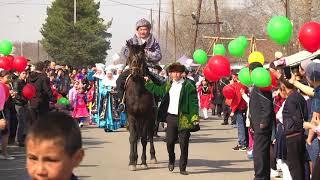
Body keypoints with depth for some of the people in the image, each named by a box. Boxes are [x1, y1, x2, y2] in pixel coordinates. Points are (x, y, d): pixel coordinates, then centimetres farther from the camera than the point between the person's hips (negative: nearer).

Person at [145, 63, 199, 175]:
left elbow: (194, 102, -10)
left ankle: (182, 168, 9)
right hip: (171, 117, 5)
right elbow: (159, 91, 30)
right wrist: (148, 83, 31)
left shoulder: (188, 86, -6)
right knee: (169, 141, 7)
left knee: (184, 144, 0)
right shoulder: (168, 85, 12)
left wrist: (195, 116, -17)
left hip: (183, 118, -5)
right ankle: (171, 160, 33)